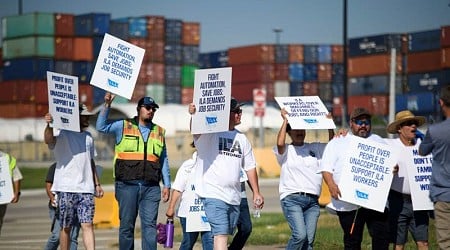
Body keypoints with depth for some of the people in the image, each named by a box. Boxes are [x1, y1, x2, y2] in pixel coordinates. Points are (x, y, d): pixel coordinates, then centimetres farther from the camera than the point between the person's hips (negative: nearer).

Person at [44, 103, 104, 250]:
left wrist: (97, 184, 22)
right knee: (66, 227, 2)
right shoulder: (62, 134, -2)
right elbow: (49, 140, -25)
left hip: (86, 189, 4)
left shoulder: (88, 136, 18)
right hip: (66, 188, -4)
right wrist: (49, 125, -44)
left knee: (88, 224, -6)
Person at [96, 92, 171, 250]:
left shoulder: (159, 132, 16)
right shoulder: (123, 126, 9)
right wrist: (107, 105, -10)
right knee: (126, 225, 3)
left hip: (151, 187, 2)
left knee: (150, 225, -3)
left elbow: (164, 161, 17)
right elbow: (101, 127, -2)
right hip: (127, 185, -2)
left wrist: (167, 185, 12)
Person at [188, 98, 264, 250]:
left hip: (234, 197, 7)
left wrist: (256, 192, 17)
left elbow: (250, 167, 21)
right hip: (214, 194, -7)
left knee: (224, 235, 14)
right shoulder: (209, 133, -4)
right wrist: (193, 115, -50)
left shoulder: (241, 138, 16)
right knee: (221, 234, -15)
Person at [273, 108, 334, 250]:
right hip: (292, 199, -4)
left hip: (312, 201, 4)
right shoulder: (286, 151, 6)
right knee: (300, 235, -21)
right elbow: (280, 143, -14)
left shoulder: (315, 148, 20)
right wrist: (285, 120, -6)